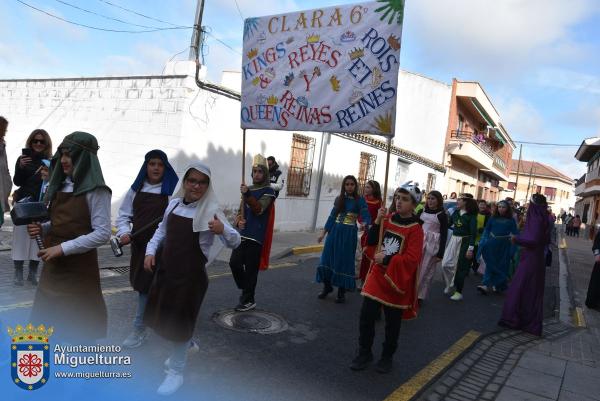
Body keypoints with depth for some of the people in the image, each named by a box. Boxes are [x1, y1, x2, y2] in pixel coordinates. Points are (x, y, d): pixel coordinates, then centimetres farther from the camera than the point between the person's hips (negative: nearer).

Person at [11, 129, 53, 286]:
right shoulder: (23, 158, 5)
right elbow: (17, 182, -1)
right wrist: (21, 167, -15)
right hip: (24, 203, 0)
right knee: (21, 237, 2)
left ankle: (33, 273, 13)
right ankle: (18, 273, 11)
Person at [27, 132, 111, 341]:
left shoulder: (96, 191, -13)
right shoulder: (61, 185, 10)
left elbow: (103, 233, -19)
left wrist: (63, 248, -20)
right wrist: (42, 228, -2)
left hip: (79, 269, -7)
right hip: (53, 266, 7)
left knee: (78, 326, 7)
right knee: (45, 320, 16)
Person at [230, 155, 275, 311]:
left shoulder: (268, 191, -5)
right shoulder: (249, 189, 14)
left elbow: (259, 209, -20)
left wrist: (247, 195, -33)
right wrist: (238, 221, -3)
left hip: (256, 237, -6)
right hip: (243, 235, 6)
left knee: (250, 269, -1)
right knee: (234, 263, 3)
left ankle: (249, 300, 12)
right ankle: (245, 290, 25)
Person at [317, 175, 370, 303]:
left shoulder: (360, 200, -4)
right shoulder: (339, 199, 7)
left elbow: (366, 216, -14)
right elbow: (332, 216, 11)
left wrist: (365, 224, -37)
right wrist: (323, 232, 9)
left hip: (349, 234, -4)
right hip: (334, 231, 4)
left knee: (344, 261, 3)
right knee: (327, 258, 6)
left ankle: (341, 291, 18)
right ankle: (327, 286, 26)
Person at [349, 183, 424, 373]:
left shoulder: (415, 229, -13)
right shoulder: (388, 219, 3)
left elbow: (412, 259, -20)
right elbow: (371, 241, 5)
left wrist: (386, 260, -20)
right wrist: (377, 222, -9)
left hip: (396, 280, -4)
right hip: (377, 276, 4)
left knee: (392, 323, 12)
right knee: (366, 316, 6)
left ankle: (387, 357, 31)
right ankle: (364, 353, 25)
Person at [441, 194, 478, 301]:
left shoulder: (471, 215, -11)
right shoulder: (456, 212, 6)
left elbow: (473, 233, -13)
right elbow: (448, 224, 14)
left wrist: (470, 248, -18)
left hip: (464, 242, -5)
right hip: (453, 240, 5)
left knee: (460, 267, 1)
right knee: (445, 264, 1)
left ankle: (458, 292, 14)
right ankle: (450, 283, 26)